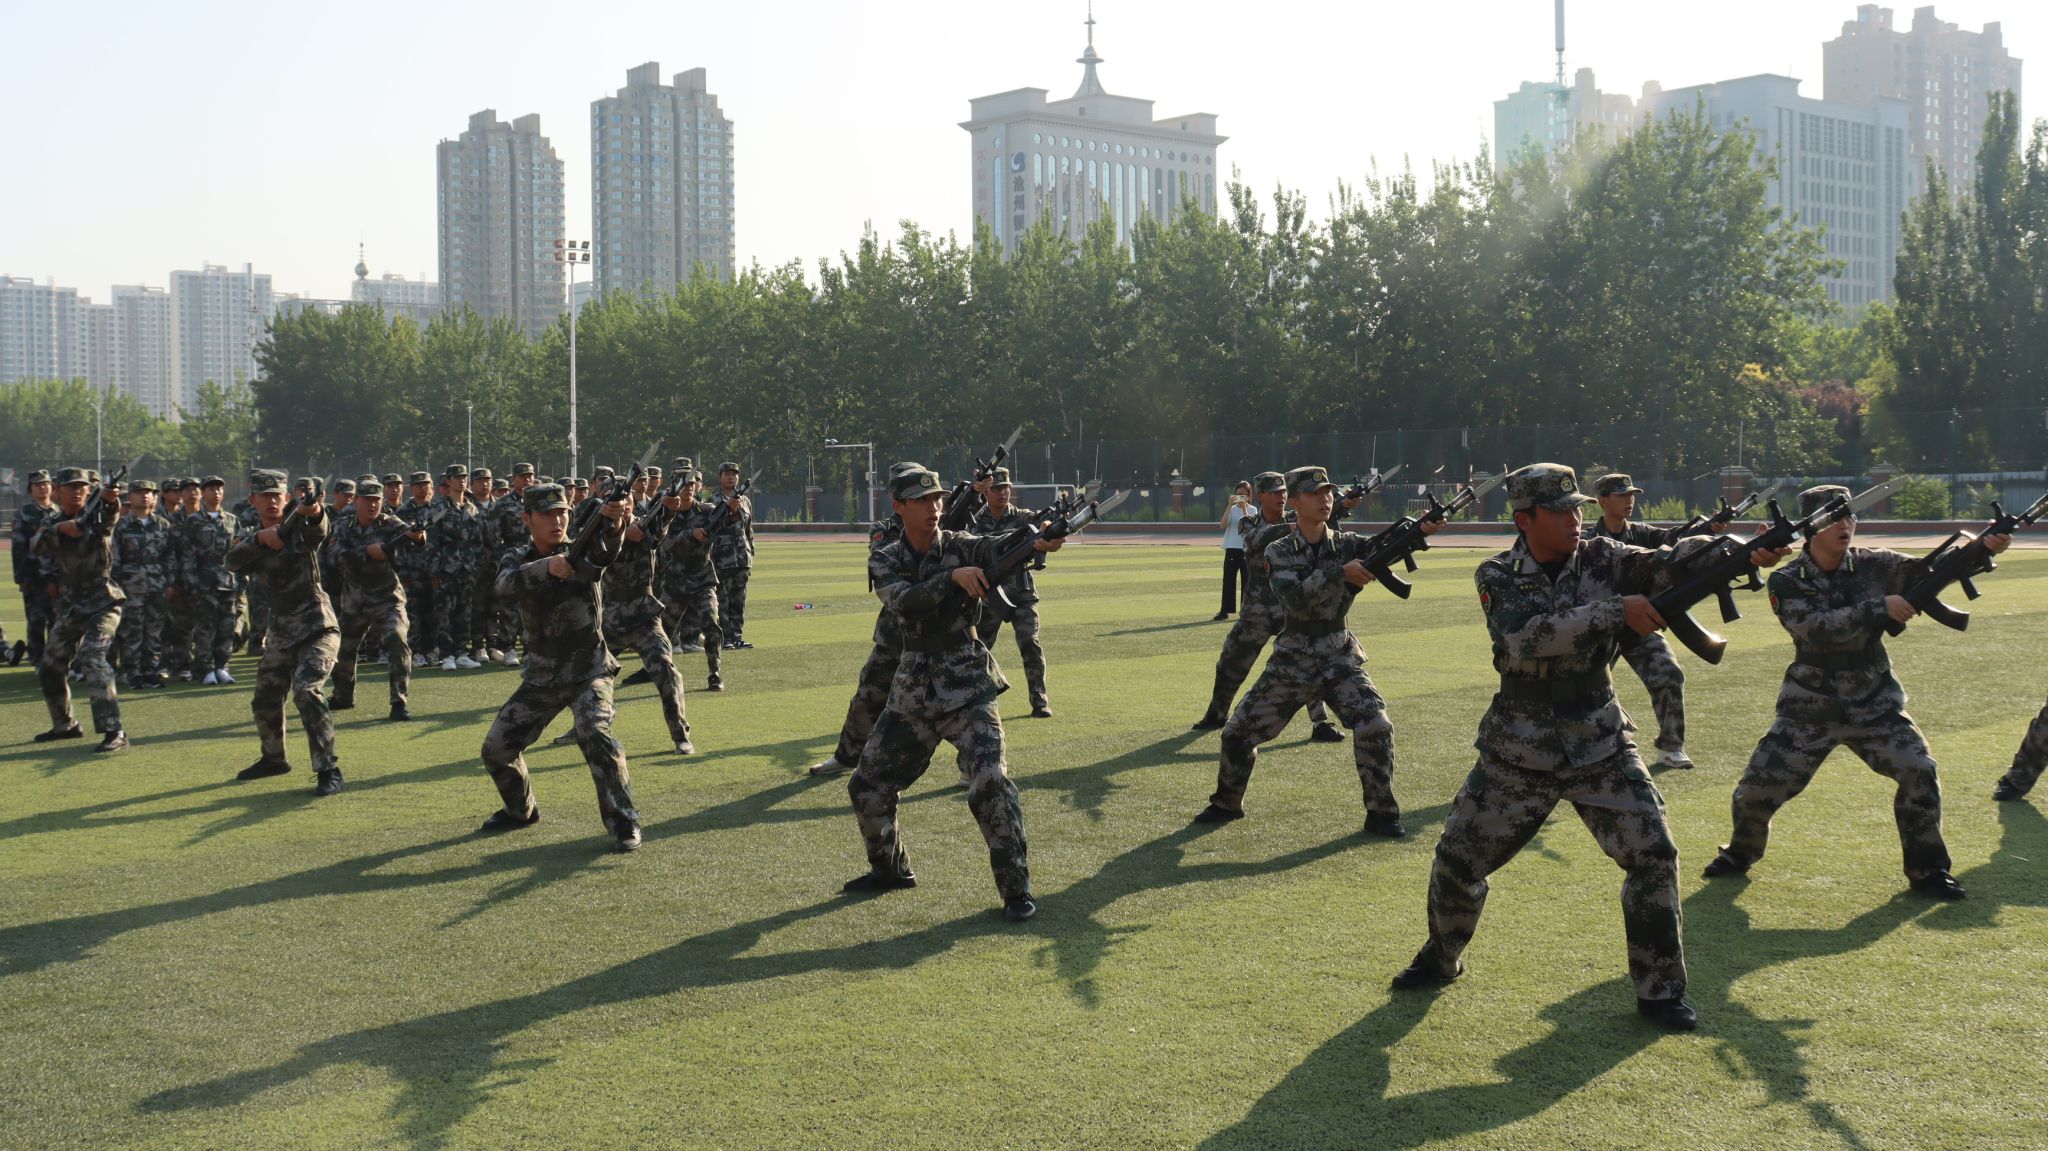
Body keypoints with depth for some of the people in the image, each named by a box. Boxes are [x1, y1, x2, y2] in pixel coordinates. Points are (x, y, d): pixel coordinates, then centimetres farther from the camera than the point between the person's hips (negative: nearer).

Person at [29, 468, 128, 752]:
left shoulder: (96, 515, -5)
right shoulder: (51, 522, 8)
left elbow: (110, 513, -30)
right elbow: (36, 547, -11)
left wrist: (111, 499, -53)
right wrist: (60, 527, -27)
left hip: (102, 603, -6)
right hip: (69, 606, 6)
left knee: (92, 659, -24)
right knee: (49, 667, 14)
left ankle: (114, 731, -26)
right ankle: (64, 725, 35)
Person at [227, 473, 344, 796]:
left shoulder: (300, 527, -7)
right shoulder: (251, 539, 8)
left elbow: (319, 529, -32)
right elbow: (233, 560, -13)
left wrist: (313, 510, -55)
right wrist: (261, 537, -31)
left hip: (316, 625, -7)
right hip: (280, 630, 7)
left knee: (306, 690, -24)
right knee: (264, 699, 16)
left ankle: (328, 770, -20)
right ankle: (273, 758, 41)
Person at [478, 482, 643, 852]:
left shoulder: (583, 551, -10)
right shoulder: (517, 559, -2)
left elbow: (604, 548, -36)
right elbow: (506, 587, -26)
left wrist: (613, 521, -60)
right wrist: (546, 566, -46)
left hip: (588, 671, -4)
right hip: (541, 676, 4)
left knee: (595, 735, -28)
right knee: (496, 748, 7)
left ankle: (624, 822, -17)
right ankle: (520, 811, 35)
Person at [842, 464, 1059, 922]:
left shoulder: (960, 546, -4)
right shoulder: (885, 562, 0)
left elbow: (996, 547, -27)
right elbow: (906, 602, -20)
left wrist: (1037, 542, -48)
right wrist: (953, 577, -36)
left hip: (967, 687, -3)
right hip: (913, 691, 4)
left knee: (990, 781, -20)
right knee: (868, 785, 10)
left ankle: (1016, 889, -9)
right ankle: (890, 868, 35)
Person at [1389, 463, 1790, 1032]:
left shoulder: (1600, 558, -4)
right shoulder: (1498, 577, -10)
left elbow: (1668, 563, -18)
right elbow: (1527, 639, -27)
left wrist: (1744, 553, -34)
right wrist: (1615, 611, -33)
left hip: (1601, 747, 1)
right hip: (1518, 751, -1)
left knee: (1653, 855, -9)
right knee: (1458, 858, 6)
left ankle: (1659, 991, 6)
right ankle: (1441, 958, 32)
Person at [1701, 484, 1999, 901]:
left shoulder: (1874, 565, -5)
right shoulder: (1787, 582, -12)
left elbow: (1930, 570, -16)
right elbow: (1816, 630, -27)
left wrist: (1982, 548, -31)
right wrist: (1879, 607, -33)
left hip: (1874, 703, 2)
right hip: (1809, 708, -1)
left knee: (1919, 772, -14)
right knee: (1757, 788, -1)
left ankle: (1927, 870, 6)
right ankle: (1741, 853, 29)